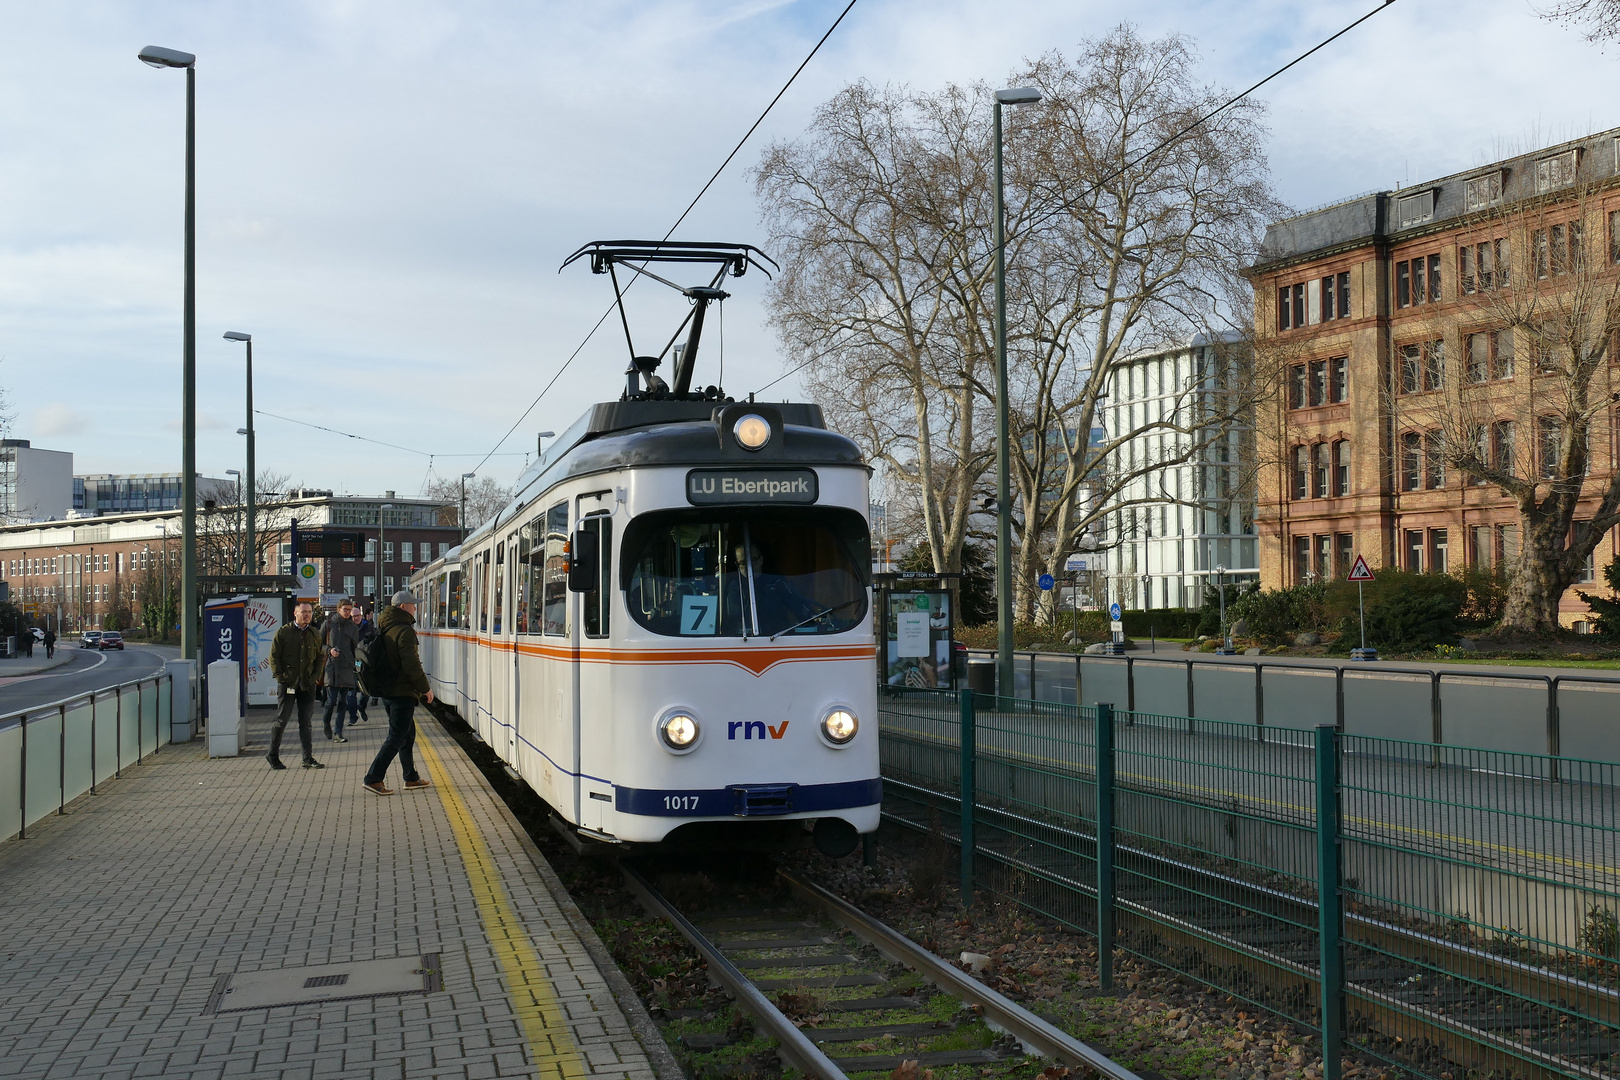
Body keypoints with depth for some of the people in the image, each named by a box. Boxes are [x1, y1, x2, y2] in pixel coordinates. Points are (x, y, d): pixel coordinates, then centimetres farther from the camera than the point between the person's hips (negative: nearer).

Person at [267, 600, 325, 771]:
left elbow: (320, 657, 16)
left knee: (306, 721, 5)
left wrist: (314, 676, 5)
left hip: (307, 685, 3)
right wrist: (280, 677, -8)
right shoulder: (283, 633, -1)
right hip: (287, 684, -3)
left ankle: (308, 758, 8)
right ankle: (273, 755, 12)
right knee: (282, 719, -2)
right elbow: (274, 657, -1)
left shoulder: (314, 634, 10)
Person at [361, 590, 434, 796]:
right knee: (397, 737, -5)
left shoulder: (383, 629, 12)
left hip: (387, 690, 10)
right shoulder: (404, 630, -16)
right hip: (402, 692, -10)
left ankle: (412, 778, 24)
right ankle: (373, 778, -7)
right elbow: (411, 665, -22)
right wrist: (425, 688, -12)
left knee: (408, 733, 18)